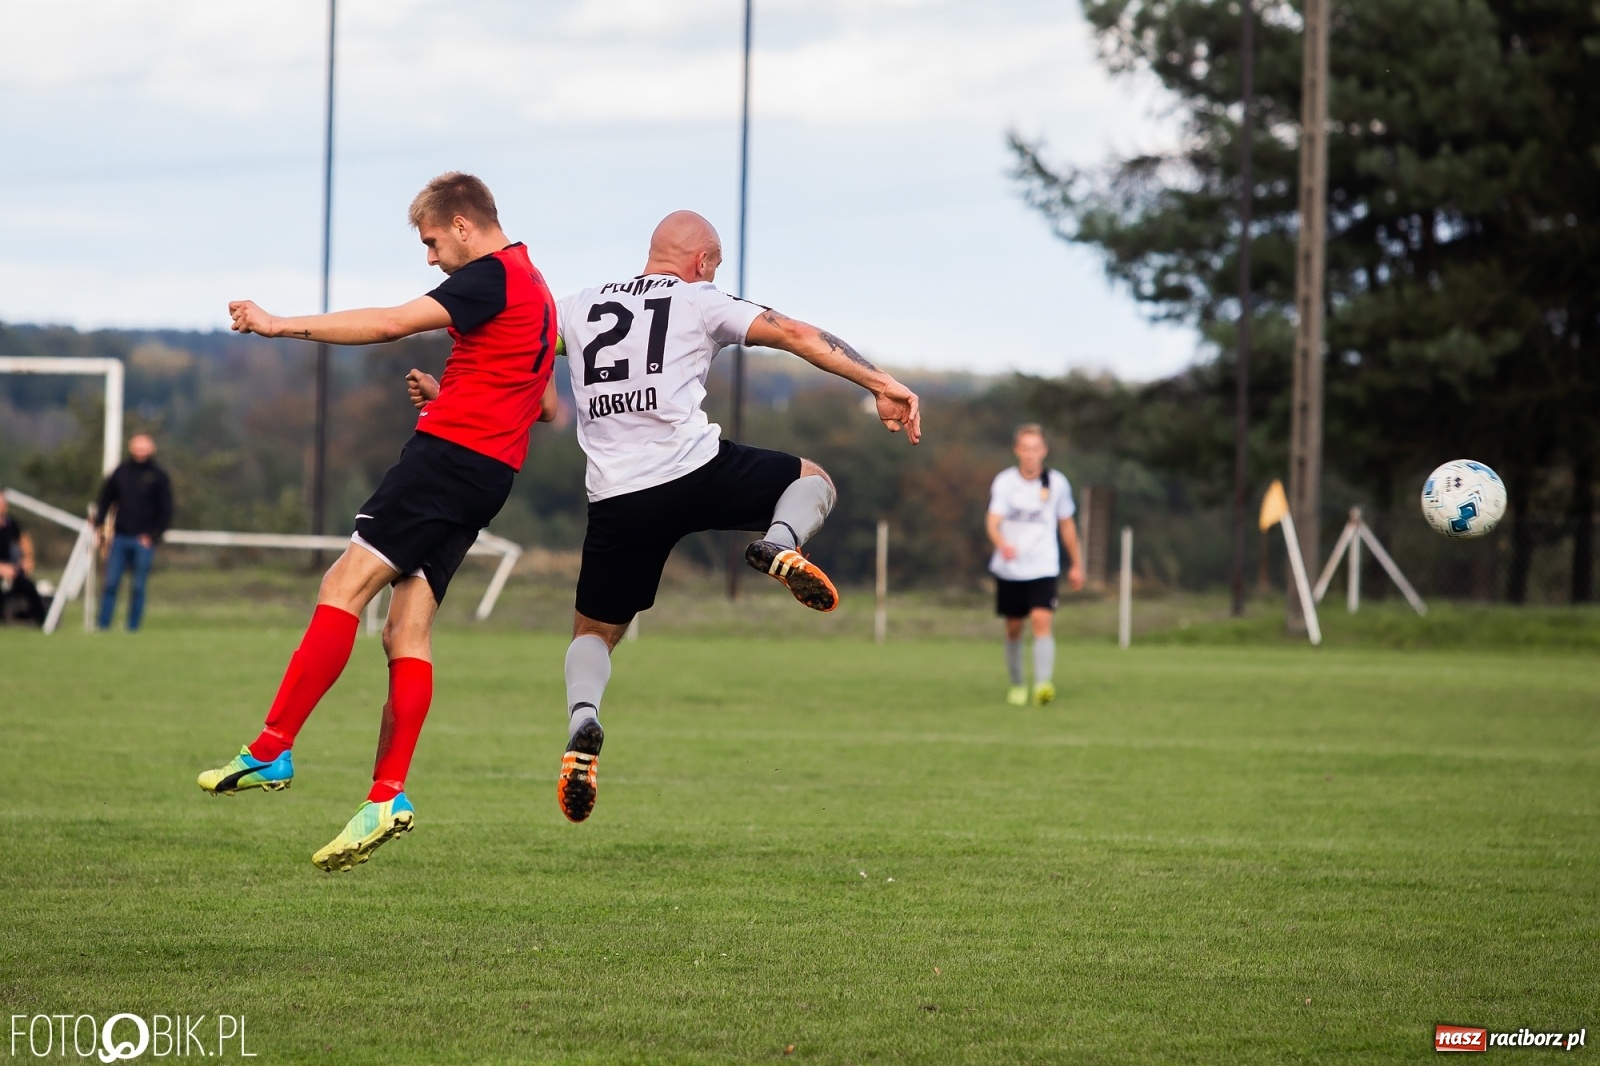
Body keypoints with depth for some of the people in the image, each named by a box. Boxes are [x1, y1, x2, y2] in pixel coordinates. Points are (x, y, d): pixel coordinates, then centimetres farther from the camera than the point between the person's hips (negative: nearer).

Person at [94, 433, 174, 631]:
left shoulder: (159, 477, 4)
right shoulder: (120, 472, 10)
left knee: (138, 587, 0)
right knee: (110, 583, -2)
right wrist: (99, 524, 2)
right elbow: (105, 500, 14)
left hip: (144, 540, -2)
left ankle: (133, 628, 5)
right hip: (120, 538, 2)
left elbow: (166, 511, 3)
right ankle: (103, 624, 1)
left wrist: (153, 535, -6)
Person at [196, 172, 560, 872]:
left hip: (450, 450, -10)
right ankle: (387, 798, -6)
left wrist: (279, 325, -12)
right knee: (407, 631, 3)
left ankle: (271, 752, -21)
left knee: (346, 584, -15)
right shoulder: (534, 289, 24)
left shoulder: (492, 276, -7)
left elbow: (390, 324, -16)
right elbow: (545, 406, 31)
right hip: (491, 473, 10)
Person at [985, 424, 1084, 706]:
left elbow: (1067, 524, 12)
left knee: (1042, 622, -19)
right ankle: (1016, 685, 28)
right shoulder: (1004, 482, -6)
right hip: (1009, 569, 1)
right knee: (1013, 628, 10)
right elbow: (993, 521, -17)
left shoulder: (1057, 483, 0)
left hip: (1044, 569, -1)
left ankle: (1043, 684, -28)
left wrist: (1077, 565, 17)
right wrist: (1002, 544, -39)